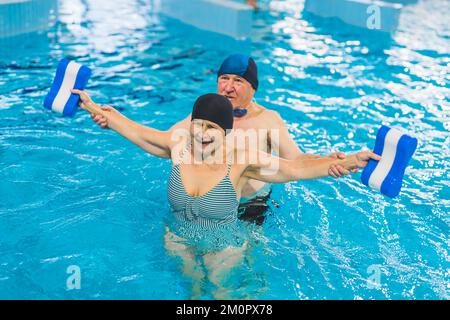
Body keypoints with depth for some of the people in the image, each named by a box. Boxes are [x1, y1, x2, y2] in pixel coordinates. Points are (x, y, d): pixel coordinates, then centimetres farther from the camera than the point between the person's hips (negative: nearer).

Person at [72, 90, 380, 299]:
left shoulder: (242, 158, -25)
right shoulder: (179, 143, -17)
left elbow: (298, 168, -25)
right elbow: (136, 131, -4)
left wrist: (350, 161, -34)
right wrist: (93, 107, 2)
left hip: (225, 245, -2)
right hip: (179, 238, 3)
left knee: (218, 284, 8)